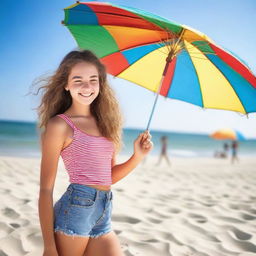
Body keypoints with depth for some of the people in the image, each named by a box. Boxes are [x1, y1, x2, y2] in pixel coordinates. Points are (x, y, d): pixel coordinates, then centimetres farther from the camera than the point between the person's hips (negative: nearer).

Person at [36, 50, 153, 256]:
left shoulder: (104, 122, 11)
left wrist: (138, 157, 0)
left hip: (103, 216, 6)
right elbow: (46, 189, -8)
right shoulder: (59, 125, -7)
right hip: (75, 210, -6)